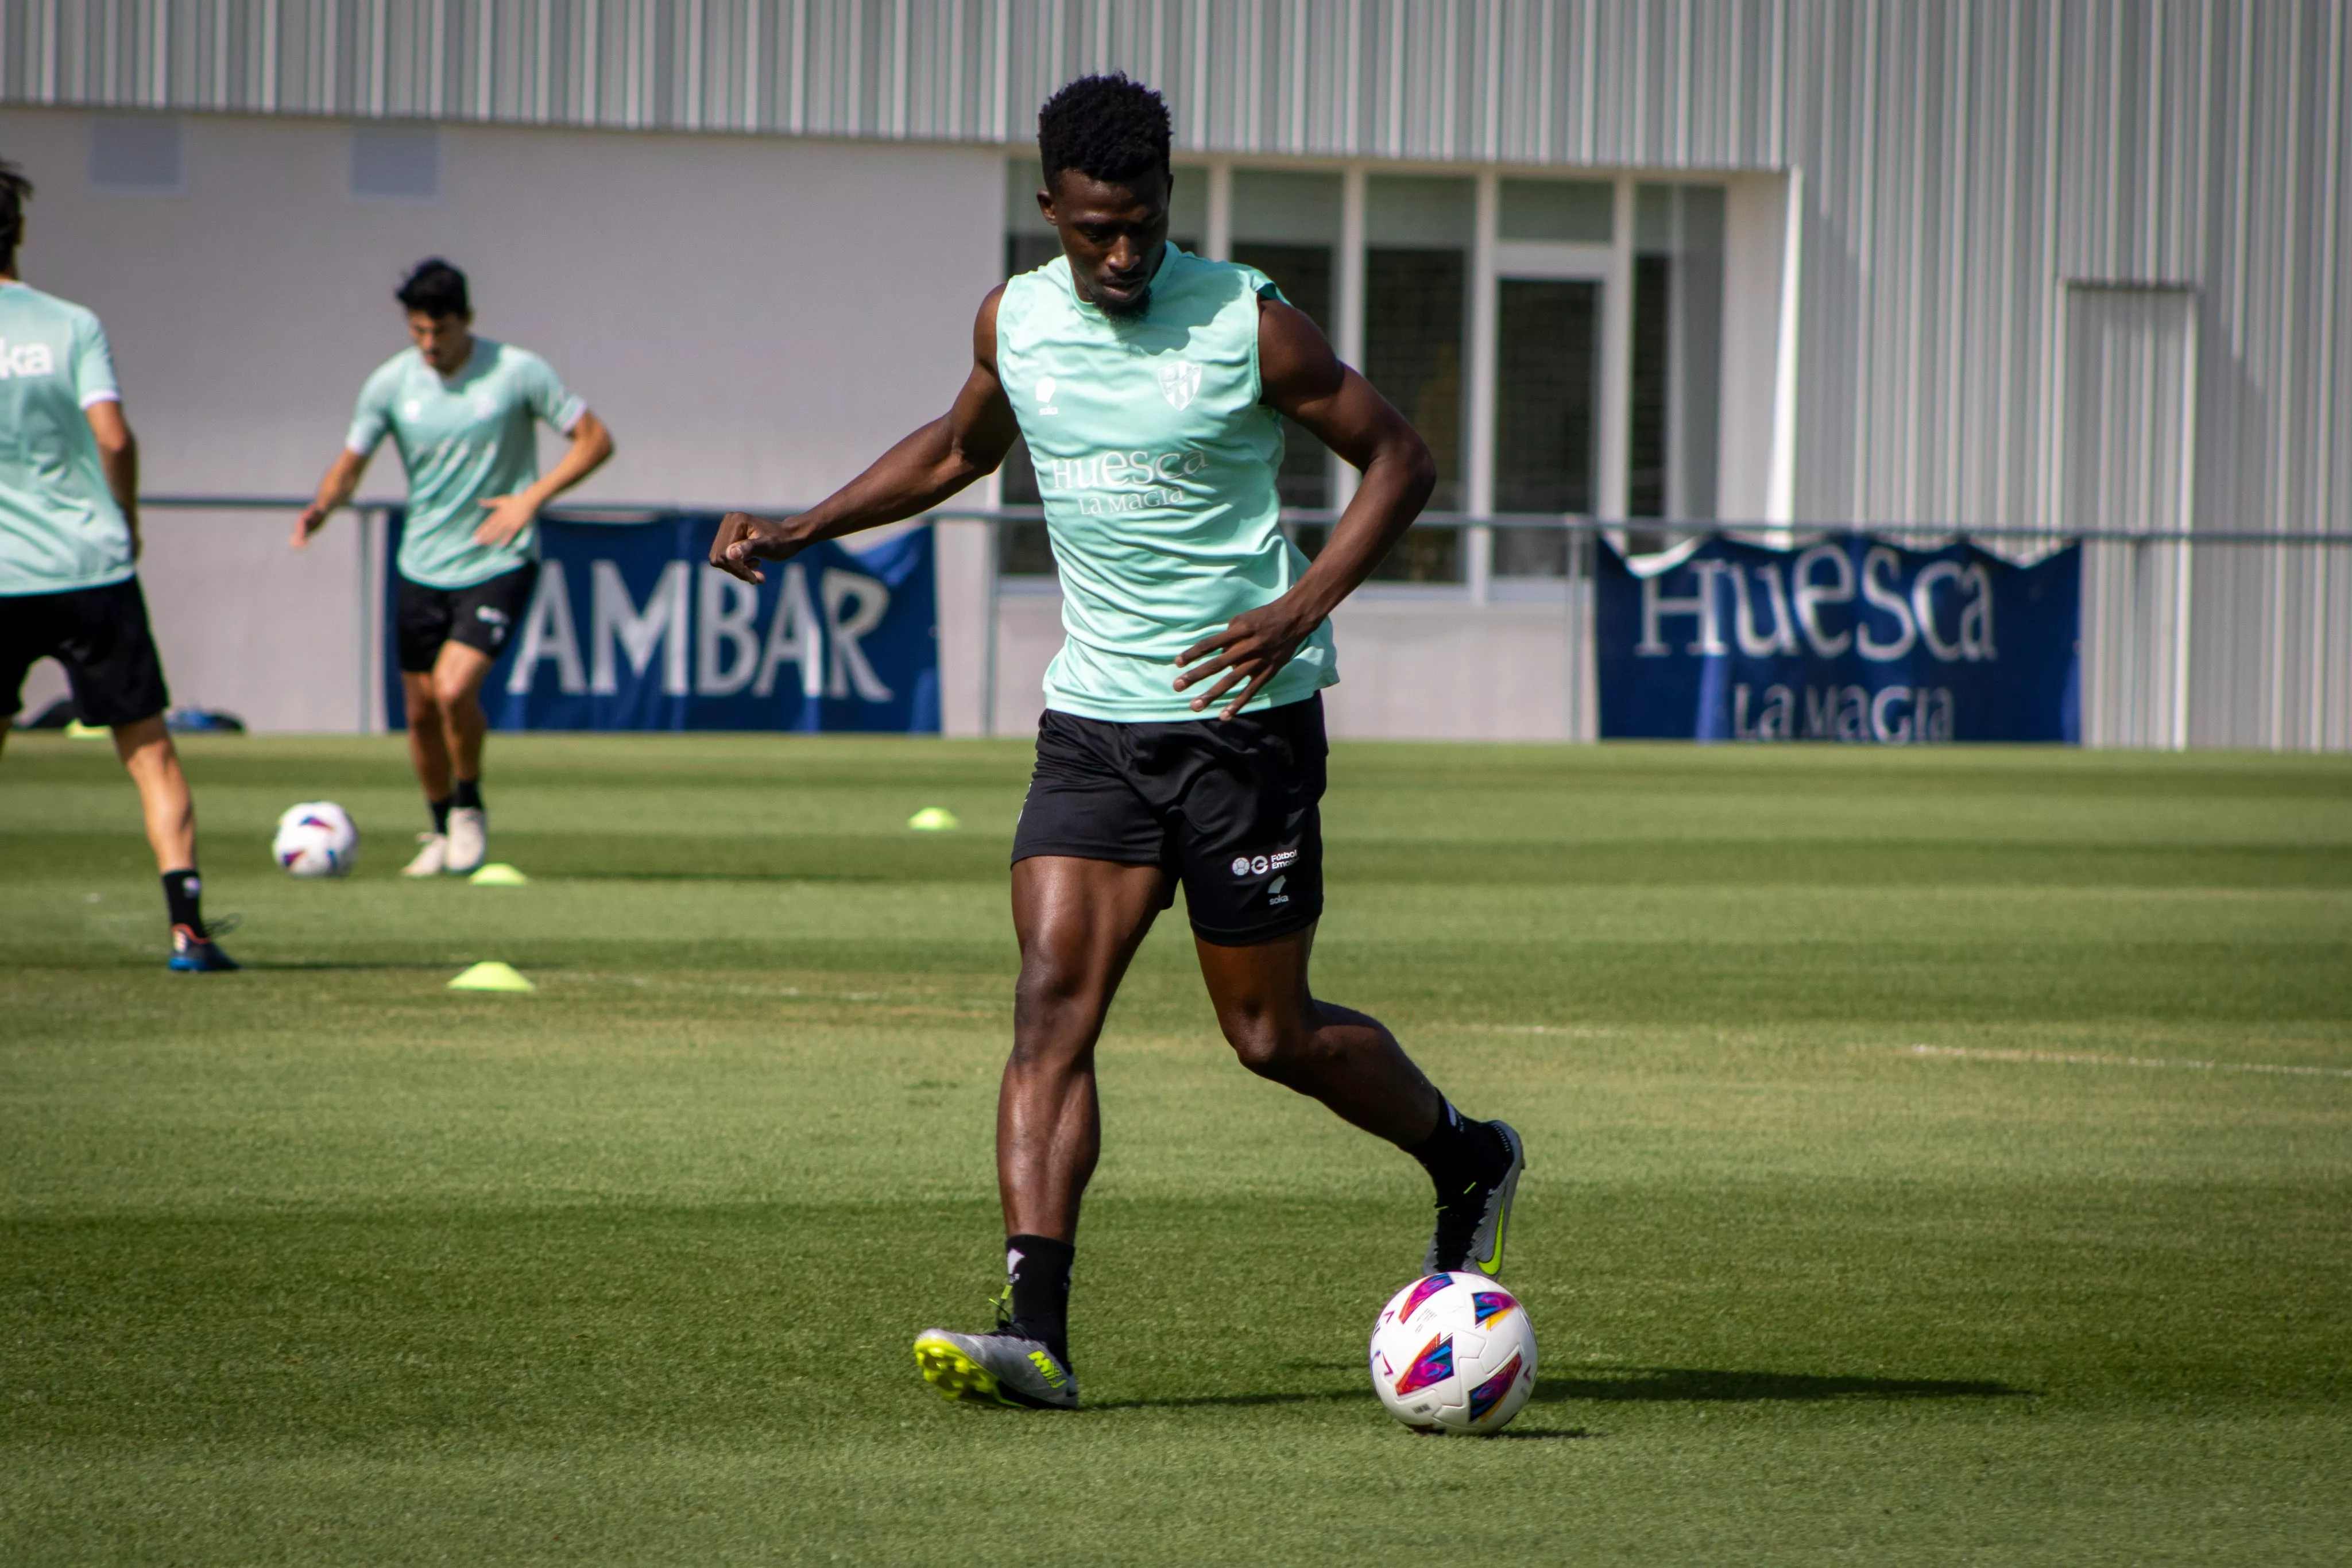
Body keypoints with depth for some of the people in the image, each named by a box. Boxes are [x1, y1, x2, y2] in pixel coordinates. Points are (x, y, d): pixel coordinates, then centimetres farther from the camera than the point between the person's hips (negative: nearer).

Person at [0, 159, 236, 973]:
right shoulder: (71, 325, 1)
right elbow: (113, 437, -8)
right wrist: (125, 521, 8)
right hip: (95, 569, 0)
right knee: (151, 753, 6)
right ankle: (186, 927, -3)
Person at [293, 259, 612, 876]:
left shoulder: (518, 373, -10)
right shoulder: (391, 382, -3)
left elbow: (595, 440, -4)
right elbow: (351, 462, 5)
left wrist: (531, 499, -17)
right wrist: (322, 506, -18)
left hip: (498, 566, -4)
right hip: (421, 566, 4)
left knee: (453, 690, -21)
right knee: (421, 711, 8)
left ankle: (470, 808, 4)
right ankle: (444, 830, 31)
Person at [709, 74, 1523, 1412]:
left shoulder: (1248, 325, -11)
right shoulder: (1016, 321, 3)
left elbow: (1399, 460, -3)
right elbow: (958, 450, 24)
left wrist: (1304, 605, -17)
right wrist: (799, 531, 13)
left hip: (1246, 714, -4)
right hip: (1095, 714, 4)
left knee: (1271, 1034, 4)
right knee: (1052, 1001, -12)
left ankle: (1466, 1160, 34)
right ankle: (1035, 1333, -20)